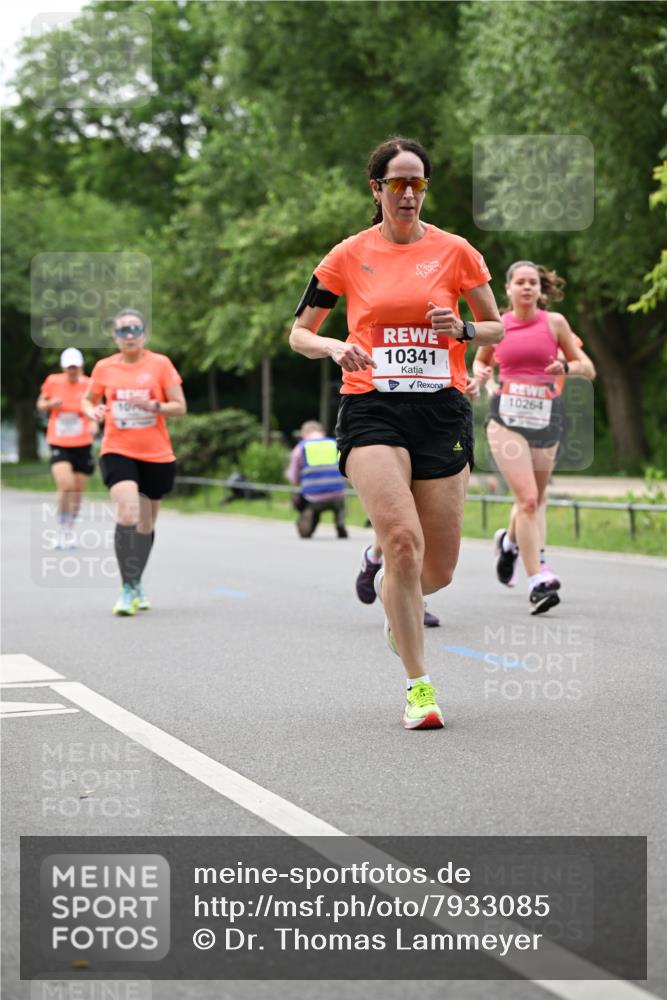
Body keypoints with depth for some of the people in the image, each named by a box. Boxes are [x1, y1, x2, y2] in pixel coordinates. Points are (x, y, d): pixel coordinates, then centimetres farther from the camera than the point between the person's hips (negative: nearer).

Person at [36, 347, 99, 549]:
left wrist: (94, 423, -12)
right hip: (59, 443, -2)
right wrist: (50, 404, -11)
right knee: (66, 485, -20)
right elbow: (40, 405, 11)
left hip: (82, 444, 2)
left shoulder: (89, 385, -3)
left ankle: (70, 530, 30)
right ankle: (61, 529, -3)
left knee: (78, 489, 8)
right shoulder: (52, 382, -2)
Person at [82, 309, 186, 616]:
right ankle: (128, 589, -16)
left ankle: (137, 584, 34)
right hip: (117, 452, -1)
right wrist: (92, 410, -6)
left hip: (156, 455, 1)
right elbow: (88, 399, 17)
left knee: (146, 524, 13)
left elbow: (180, 407, -2)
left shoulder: (160, 364, -1)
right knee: (128, 513, -23)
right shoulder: (104, 368, 2)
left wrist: (153, 406, -20)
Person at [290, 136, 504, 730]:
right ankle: (419, 685, -11)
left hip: (443, 411, 2)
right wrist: (334, 347, -10)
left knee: (438, 570, 1)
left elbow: (497, 327, 14)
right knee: (403, 540, -22)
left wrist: (462, 329, -8)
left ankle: (389, 588, 40)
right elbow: (299, 332, 11)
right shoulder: (350, 256, 5)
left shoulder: (454, 251, 6)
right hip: (372, 409, -2)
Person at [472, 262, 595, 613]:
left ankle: (510, 541, 47)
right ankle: (537, 582, -16)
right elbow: (479, 361, 24)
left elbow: (588, 369, 7)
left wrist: (566, 366, -14)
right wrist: (480, 373, 2)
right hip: (507, 416, -2)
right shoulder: (496, 325, 5)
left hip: (546, 416, 2)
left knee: (535, 499, 14)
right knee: (527, 498, -16)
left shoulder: (554, 322, 4)